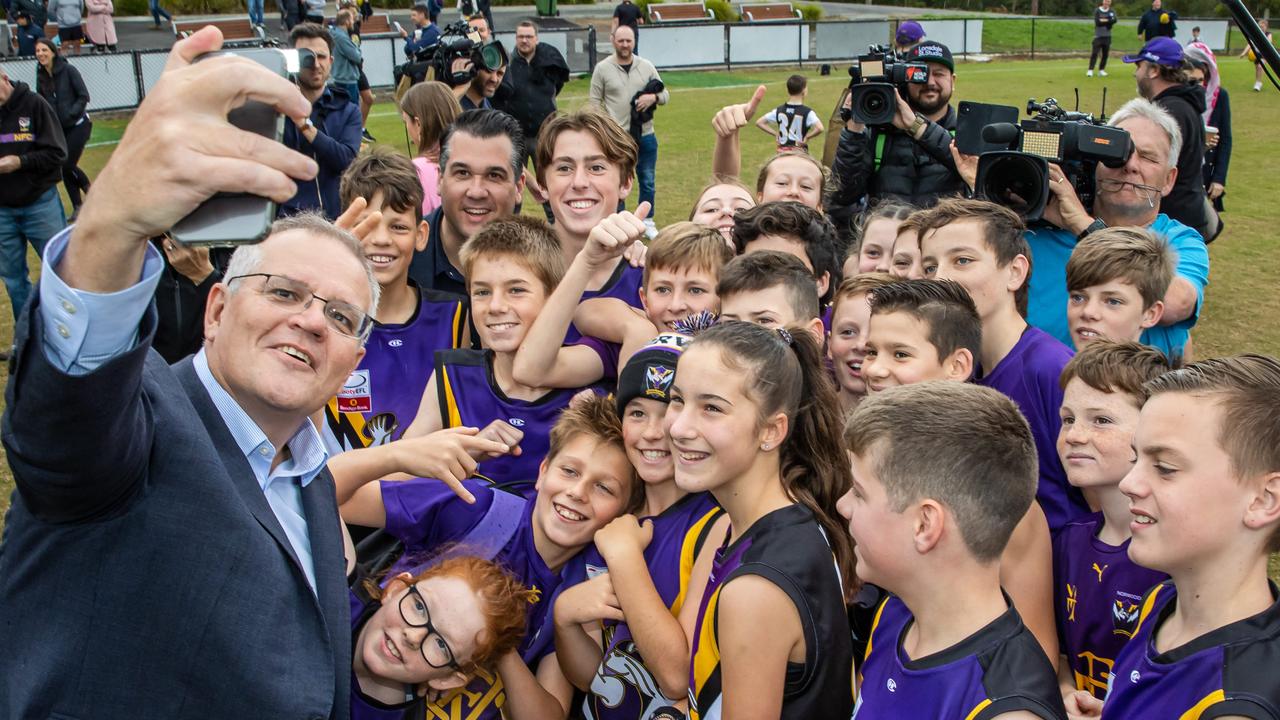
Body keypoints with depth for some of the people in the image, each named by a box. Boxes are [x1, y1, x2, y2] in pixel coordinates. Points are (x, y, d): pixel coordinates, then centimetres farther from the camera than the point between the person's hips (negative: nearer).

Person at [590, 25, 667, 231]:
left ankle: (647, 221, 26)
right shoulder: (602, 69, -2)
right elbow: (594, 102, 0)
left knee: (647, 182, 12)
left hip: (645, 135, 3)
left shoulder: (647, 67, 4)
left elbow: (665, 94, 9)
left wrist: (654, 97, -14)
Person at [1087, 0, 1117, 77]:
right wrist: (1109, 22, -10)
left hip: (1107, 36, 3)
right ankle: (1090, 70, -12)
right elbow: (1097, 22, -14)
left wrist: (1104, 20, -16)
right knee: (1094, 53, -11)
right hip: (1098, 36, -3)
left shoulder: (1112, 12, 7)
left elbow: (1115, 20, -11)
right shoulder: (1097, 11, -1)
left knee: (1105, 54, 4)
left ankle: (1101, 70, 12)